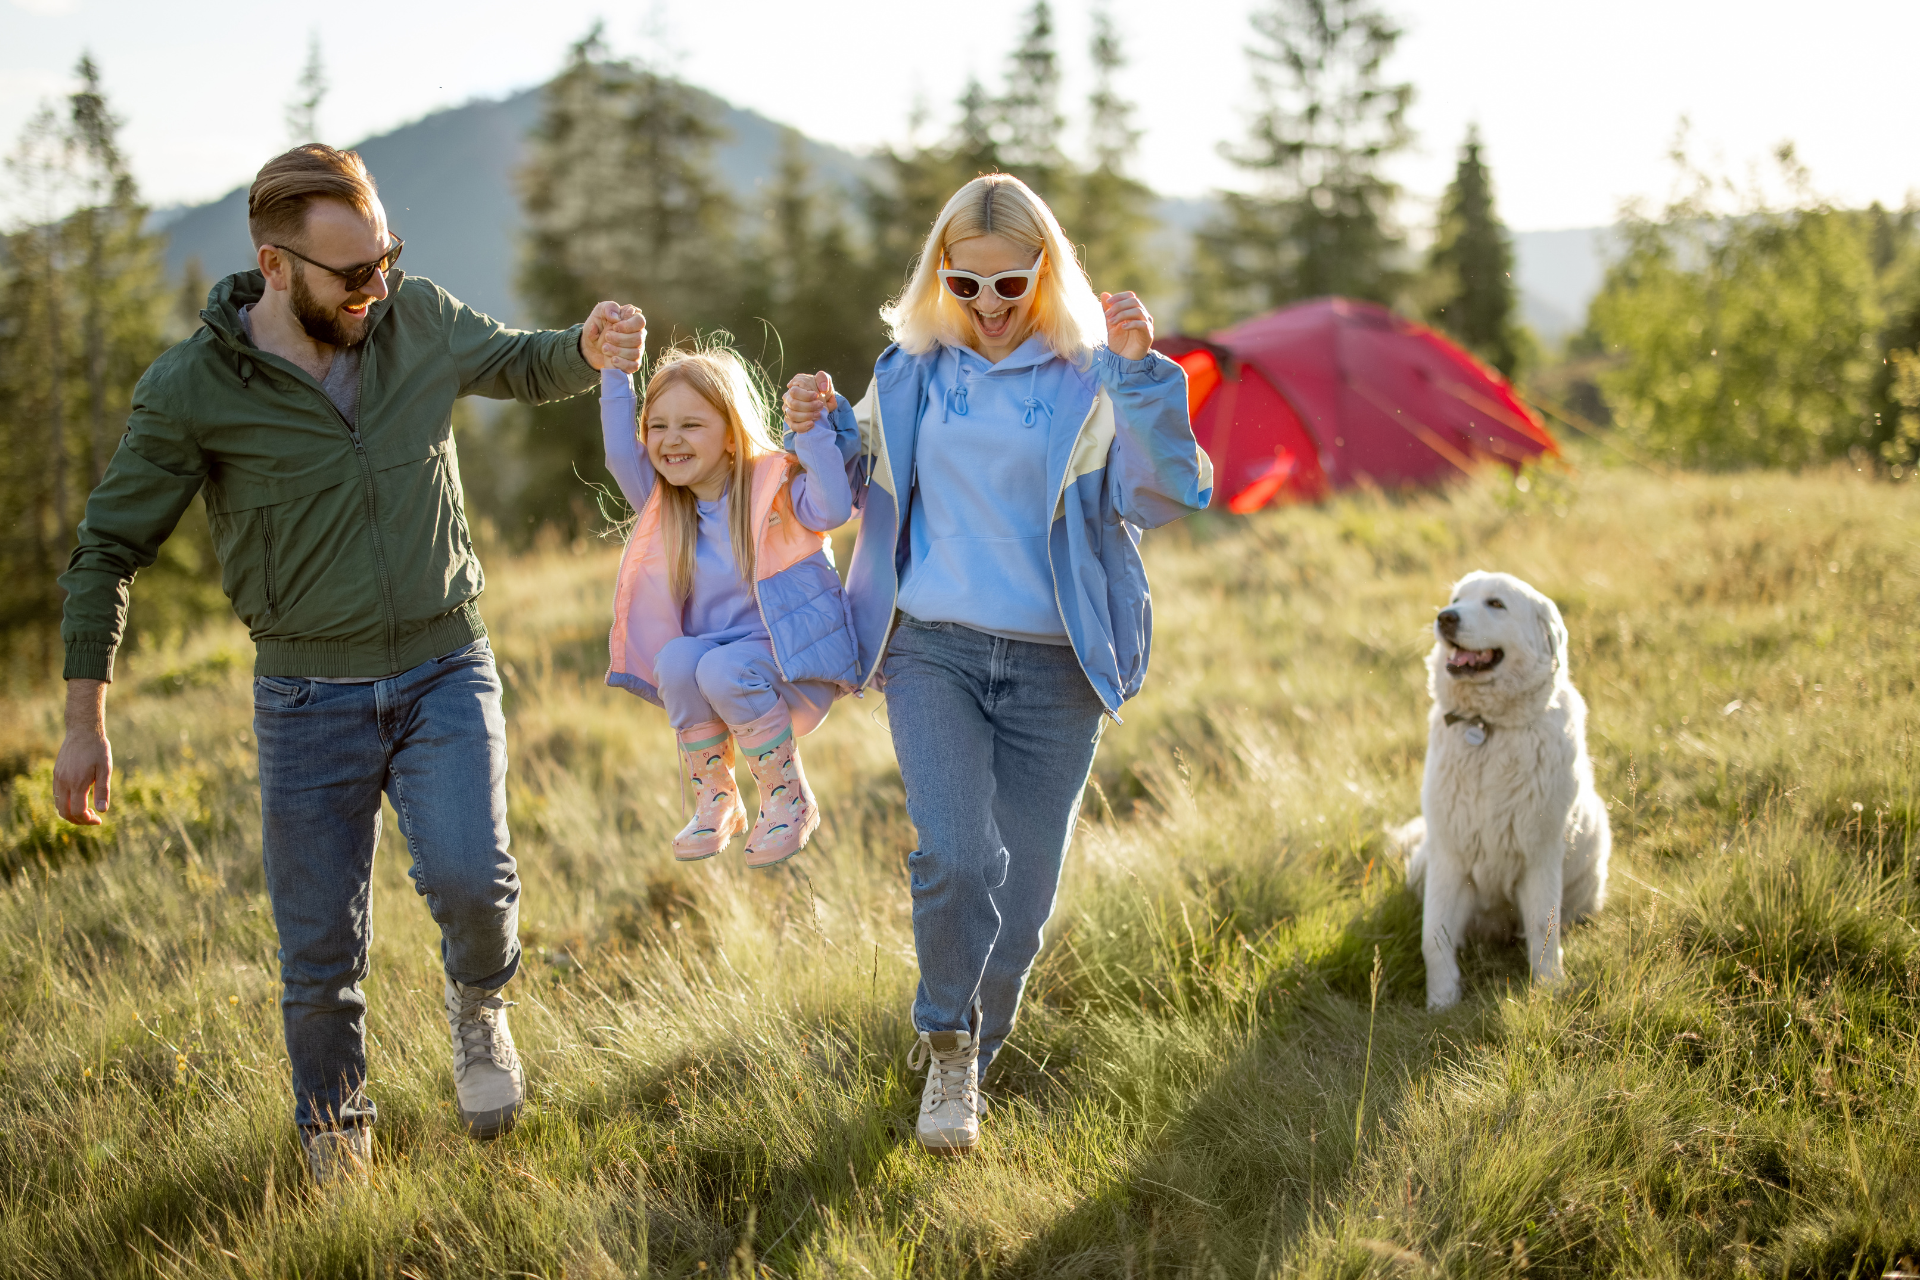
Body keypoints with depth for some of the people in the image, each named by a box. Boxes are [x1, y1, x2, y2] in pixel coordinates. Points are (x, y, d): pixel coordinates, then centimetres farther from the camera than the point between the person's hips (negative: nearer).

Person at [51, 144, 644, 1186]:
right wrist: (84, 723, -5)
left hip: (445, 670, 1)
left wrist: (587, 348, -7)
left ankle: (477, 1001, 15)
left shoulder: (420, 320, -4)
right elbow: (107, 551, -3)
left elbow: (518, 366, 17)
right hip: (307, 696, -1)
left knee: (467, 877, -21)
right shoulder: (189, 391, -12)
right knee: (320, 951, 4)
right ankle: (336, 1142, 29)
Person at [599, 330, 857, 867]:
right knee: (676, 658, -28)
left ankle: (789, 800, -12)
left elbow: (834, 508, -26)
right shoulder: (666, 506, 6)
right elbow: (621, 454, 0)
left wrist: (809, 431, -37)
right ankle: (714, 802, -10)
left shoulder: (771, 488, -10)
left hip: (794, 666, -5)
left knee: (723, 669, -34)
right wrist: (616, 376, -5)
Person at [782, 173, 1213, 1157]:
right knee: (956, 860, -21)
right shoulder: (911, 373, 7)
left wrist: (1140, 376, -27)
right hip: (933, 650, 1)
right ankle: (947, 1040, 5)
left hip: (1052, 668, 0)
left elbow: (1166, 494, -15)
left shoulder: (1086, 383, -2)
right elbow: (862, 499, 19)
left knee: (1021, 897, 6)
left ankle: (960, 1063, 31)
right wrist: (825, 434, -1)